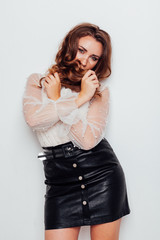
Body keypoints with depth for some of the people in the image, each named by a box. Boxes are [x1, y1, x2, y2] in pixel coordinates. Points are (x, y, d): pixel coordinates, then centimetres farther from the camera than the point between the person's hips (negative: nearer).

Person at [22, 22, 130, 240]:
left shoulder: (99, 89, 4)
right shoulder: (37, 81, 7)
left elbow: (88, 139, -11)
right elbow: (33, 118, -14)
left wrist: (56, 100, -6)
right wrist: (79, 99, -12)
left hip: (102, 173, 0)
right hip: (59, 179, 1)